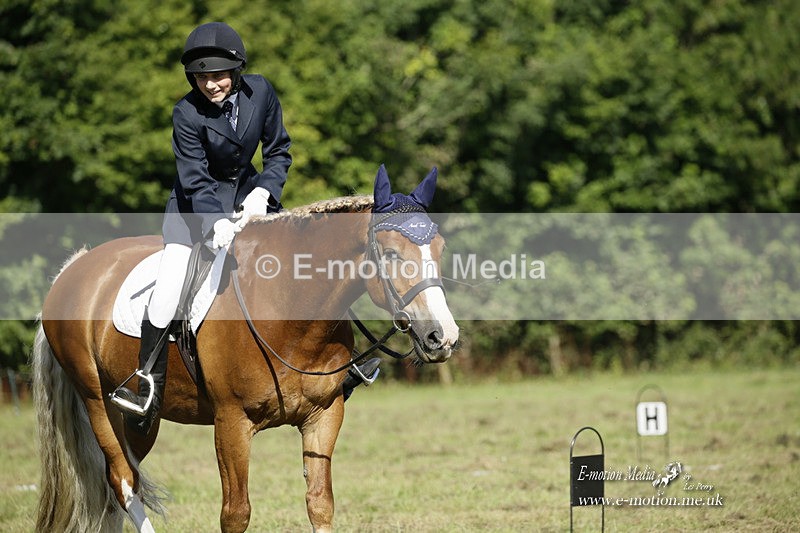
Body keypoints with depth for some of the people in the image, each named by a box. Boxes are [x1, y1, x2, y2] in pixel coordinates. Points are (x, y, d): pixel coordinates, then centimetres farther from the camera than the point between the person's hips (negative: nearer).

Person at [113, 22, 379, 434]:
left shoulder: (260, 92, -10)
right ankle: (148, 387, -24)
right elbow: (196, 182, -21)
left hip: (247, 192, 4)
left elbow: (279, 151, 0)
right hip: (199, 201, -4)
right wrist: (217, 222, -38)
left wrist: (264, 192, -16)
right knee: (173, 270, -24)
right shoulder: (187, 114, -20)